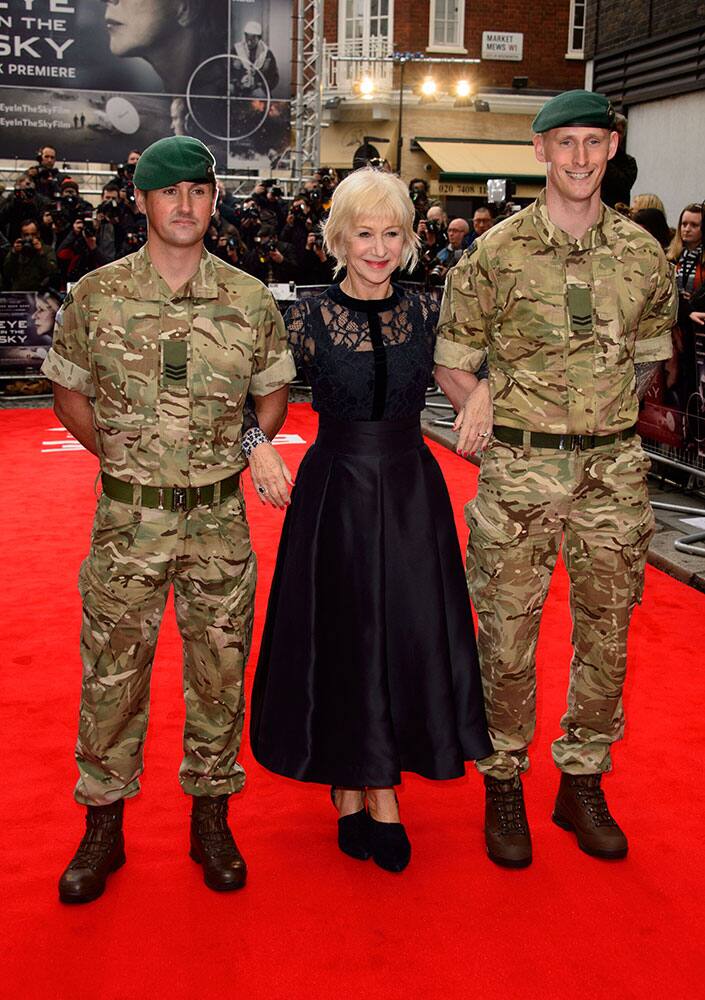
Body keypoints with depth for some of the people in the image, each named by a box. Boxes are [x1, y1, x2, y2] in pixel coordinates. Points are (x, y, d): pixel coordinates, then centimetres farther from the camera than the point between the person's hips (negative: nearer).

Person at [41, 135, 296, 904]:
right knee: (111, 673, 7)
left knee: (219, 671, 10)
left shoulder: (250, 300, 0)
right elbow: (68, 393, 8)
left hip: (220, 518, 1)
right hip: (127, 518, -1)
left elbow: (273, 395, 12)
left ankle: (210, 819, 28)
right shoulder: (96, 295, -2)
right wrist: (119, 456, 4)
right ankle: (102, 826, 25)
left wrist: (237, 455, 4)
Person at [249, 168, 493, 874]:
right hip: (335, 491, -2)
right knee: (341, 636, 7)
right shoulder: (309, 319, -5)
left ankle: (383, 787, 21)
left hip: (411, 491, 3)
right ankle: (347, 781, 26)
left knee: (408, 638, 5)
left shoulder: (423, 315, 2)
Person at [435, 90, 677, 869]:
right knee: (507, 637, 4)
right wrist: (501, 428, -5)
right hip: (519, 471, -3)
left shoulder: (642, 254, 4)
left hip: (614, 471, 3)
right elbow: (451, 363, 1)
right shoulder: (495, 252, -4)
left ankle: (583, 783, 28)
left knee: (605, 635, 11)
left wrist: (605, 419, 8)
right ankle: (503, 784, 22)